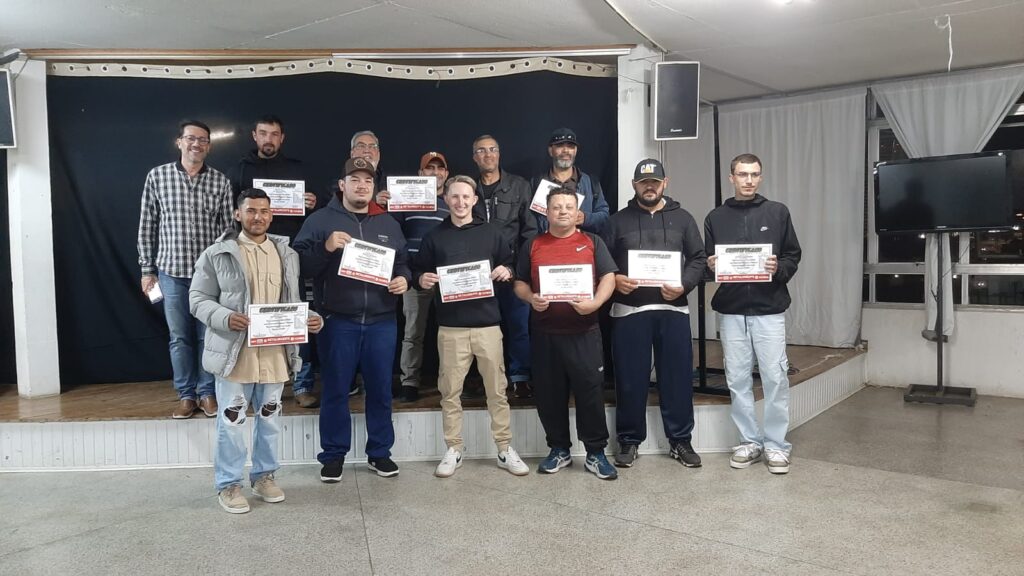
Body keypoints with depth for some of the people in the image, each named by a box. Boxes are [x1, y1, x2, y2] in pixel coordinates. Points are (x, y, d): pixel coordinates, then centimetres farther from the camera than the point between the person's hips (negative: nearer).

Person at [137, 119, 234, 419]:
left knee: (207, 336, 6)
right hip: (172, 271, 0)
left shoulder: (220, 181, 1)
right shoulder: (157, 176, 1)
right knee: (179, 337, 7)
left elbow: (229, 228, 4)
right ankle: (186, 395, 19)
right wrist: (147, 270, 3)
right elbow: (147, 226, 4)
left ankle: (207, 392, 19)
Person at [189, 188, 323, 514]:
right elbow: (198, 299, -2)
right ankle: (228, 484, 20)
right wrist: (225, 318, -19)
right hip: (234, 352, -3)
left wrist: (310, 318, -7)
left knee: (269, 418, 15)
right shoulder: (217, 254, -3)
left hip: (275, 352, 4)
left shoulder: (288, 254, 9)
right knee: (232, 420, 4)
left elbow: (295, 299, 13)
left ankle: (264, 476, 31)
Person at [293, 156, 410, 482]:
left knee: (380, 388, 10)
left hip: (382, 321, 3)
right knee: (335, 390, 5)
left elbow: (403, 262, 20)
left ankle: (380, 452, 24)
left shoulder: (388, 224, 13)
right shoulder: (321, 220, 0)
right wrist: (326, 247, -21)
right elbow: (300, 263, -6)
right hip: (338, 321, -3)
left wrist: (403, 279, 0)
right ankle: (333, 455, 19)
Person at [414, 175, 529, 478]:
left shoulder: (490, 233, 9)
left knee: (497, 389, 4)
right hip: (450, 326, 0)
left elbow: (510, 264, 16)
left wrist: (506, 272, -6)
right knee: (450, 390, 4)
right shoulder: (434, 237, 8)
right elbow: (418, 271, 12)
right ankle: (454, 450, 17)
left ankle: (505, 449, 14)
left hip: (487, 323, 0)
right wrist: (422, 280, -10)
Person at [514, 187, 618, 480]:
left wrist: (595, 303, -17)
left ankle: (596, 453, 11)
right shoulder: (532, 245, 11)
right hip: (544, 333, 2)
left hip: (584, 331, -2)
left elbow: (608, 277, 0)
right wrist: (530, 298, -10)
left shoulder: (592, 242, 7)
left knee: (590, 391, -1)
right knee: (549, 394, 8)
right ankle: (559, 450, 23)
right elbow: (520, 283, 12)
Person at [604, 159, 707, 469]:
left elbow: (699, 259, 7)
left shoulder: (682, 218, 10)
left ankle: (680, 440, 18)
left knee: (677, 376, 5)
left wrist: (684, 285, -10)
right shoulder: (618, 220, 9)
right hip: (629, 310, 0)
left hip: (673, 310, 1)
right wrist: (614, 279, -14)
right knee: (630, 378, 4)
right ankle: (629, 440, 17)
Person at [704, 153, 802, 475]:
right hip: (730, 310, 2)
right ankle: (749, 441, 18)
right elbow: (705, 261, 12)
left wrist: (779, 269, -14)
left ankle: (776, 445, 9)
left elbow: (794, 256, 6)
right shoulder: (716, 218, 9)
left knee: (775, 377, -3)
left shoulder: (778, 212, 5)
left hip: (769, 308, -2)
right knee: (738, 379, 6)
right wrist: (711, 266, -9)